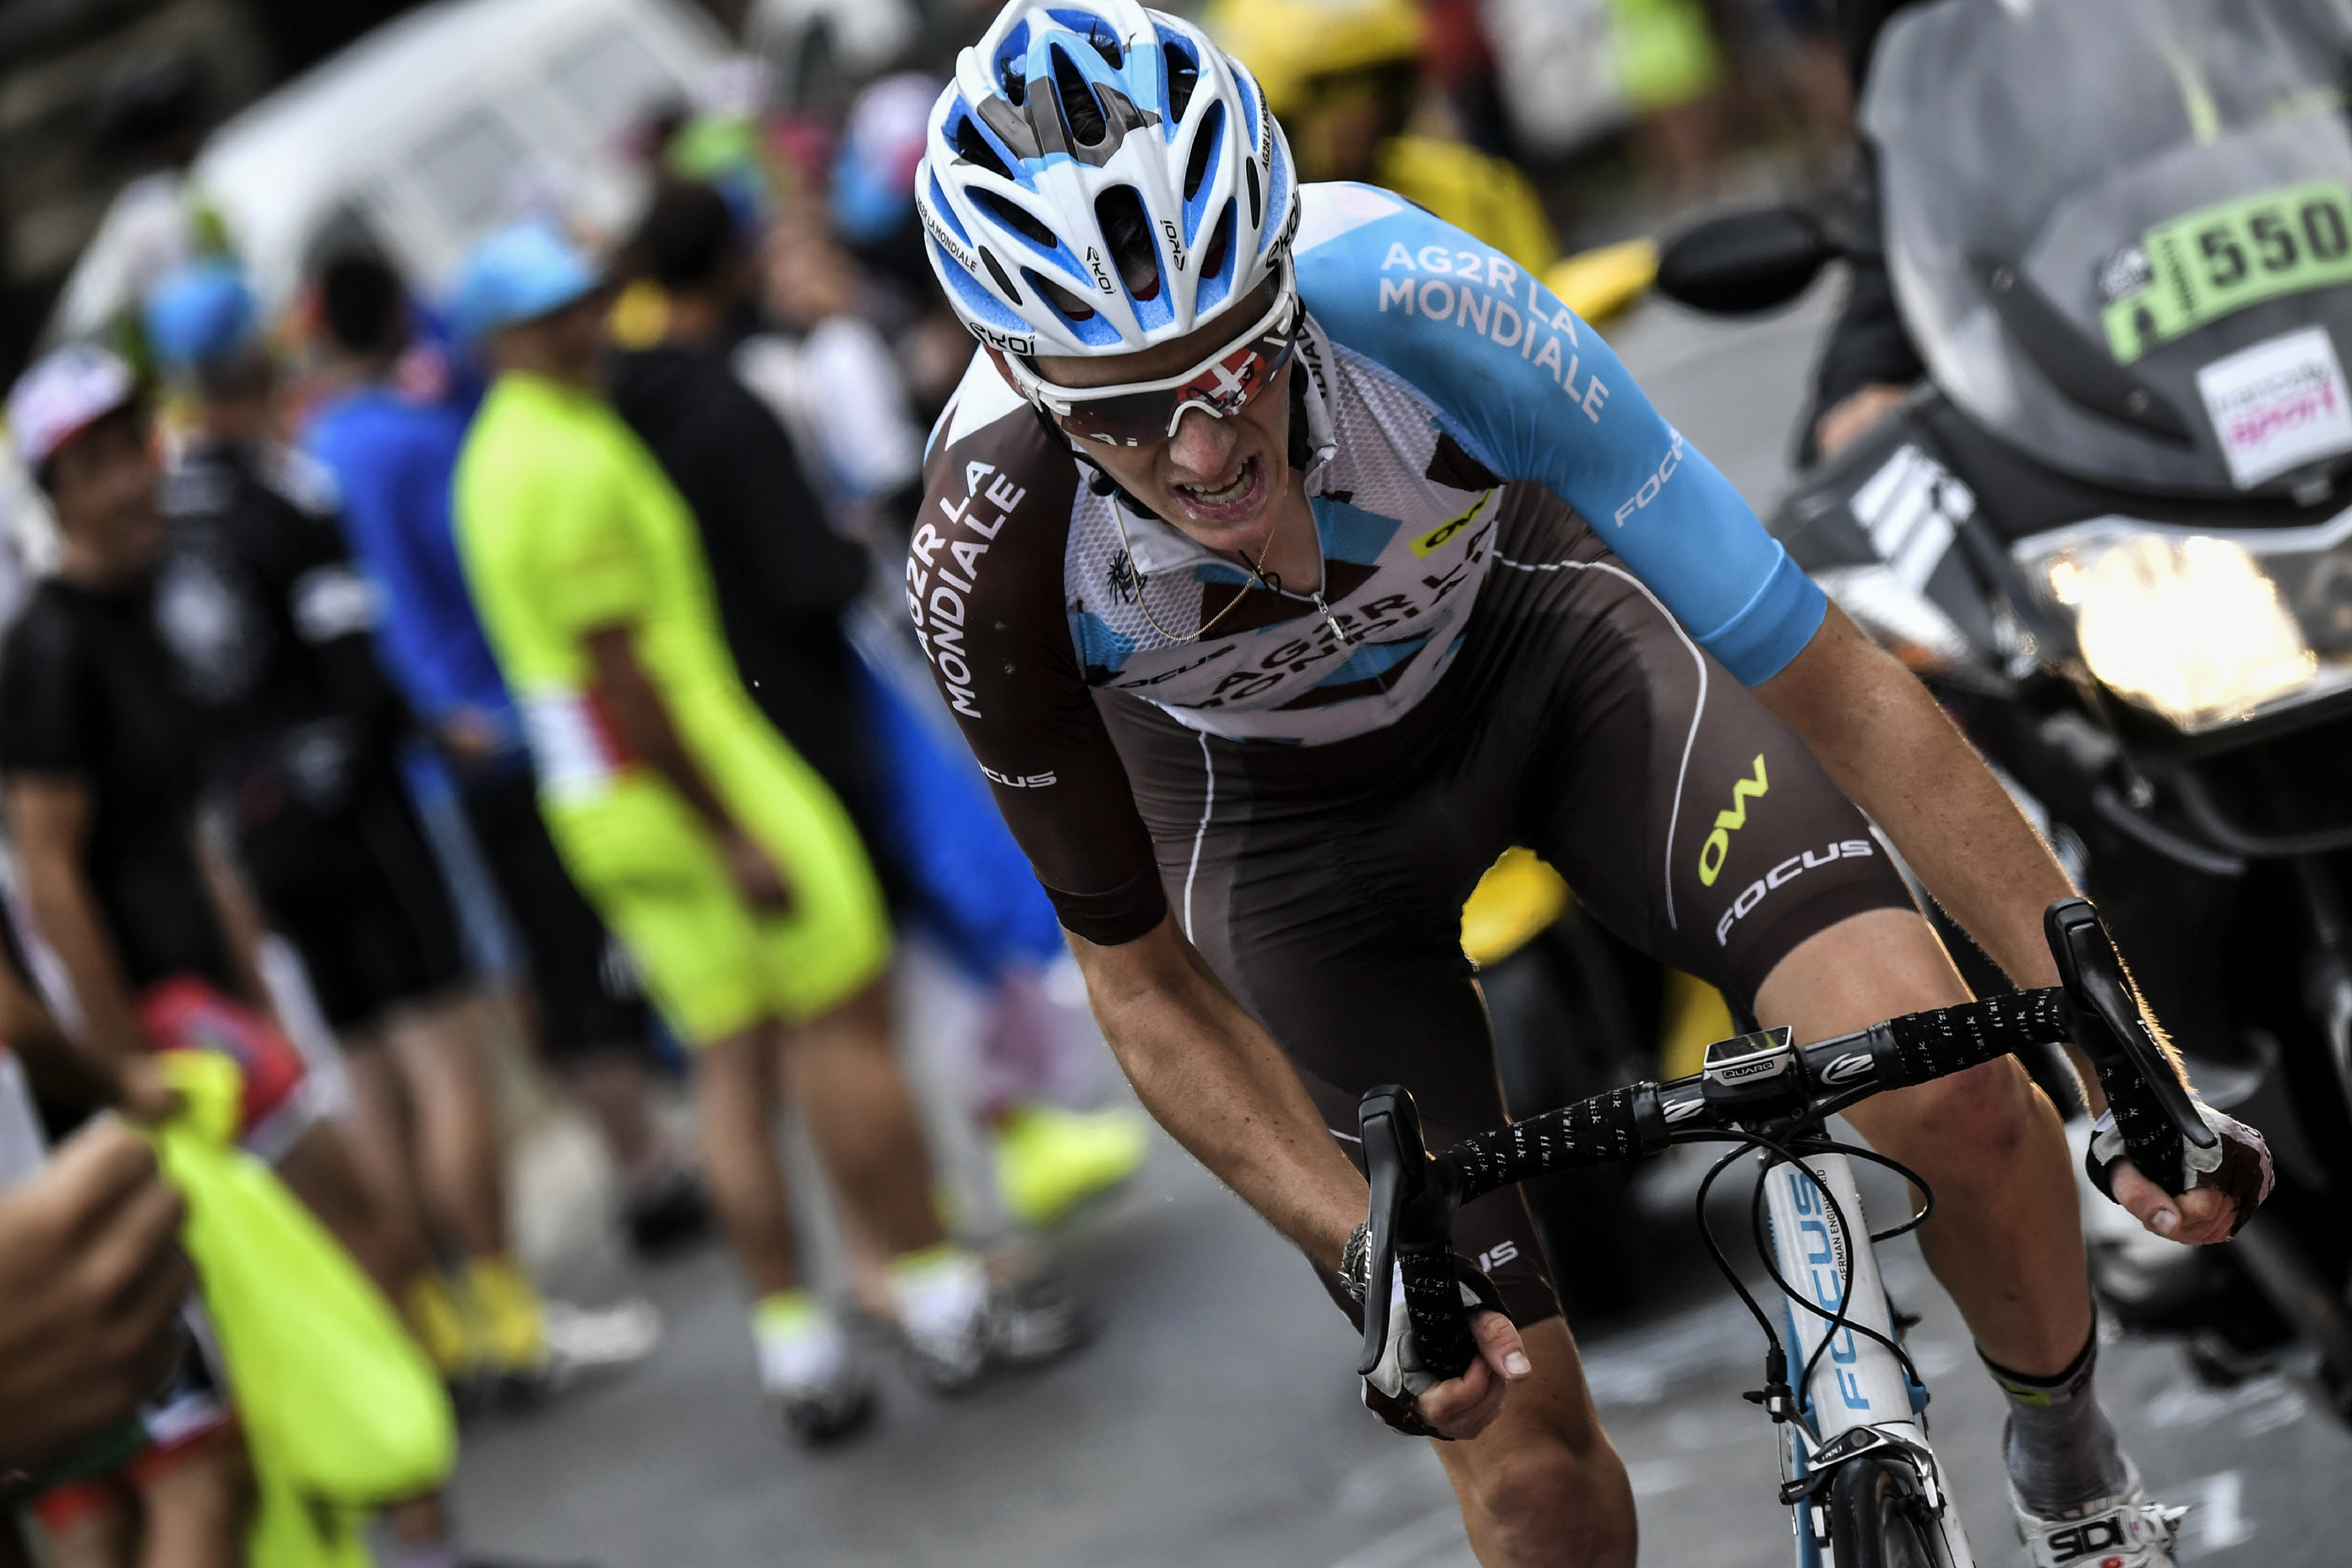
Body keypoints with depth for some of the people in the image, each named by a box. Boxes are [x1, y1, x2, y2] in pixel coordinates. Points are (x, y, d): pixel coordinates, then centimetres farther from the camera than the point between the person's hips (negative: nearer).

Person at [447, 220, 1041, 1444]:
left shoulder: (492, 457, 14)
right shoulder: (570, 459, -18)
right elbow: (620, 675, -22)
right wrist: (734, 832, -20)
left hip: (594, 798, 9)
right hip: (690, 776, -9)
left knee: (732, 1063, 9)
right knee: (842, 1021, -3)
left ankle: (795, 1341, 9)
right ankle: (938, 1297, 1)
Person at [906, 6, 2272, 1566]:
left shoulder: (1418, 304, -39)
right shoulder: (995, 556, -35)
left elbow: (1830, 684, -32)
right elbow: (1143, 982, -17)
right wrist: (1370, 1258, -28)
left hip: (1534, 633, 0)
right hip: (1282, 816, 0)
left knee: (1952, 1087, -21)